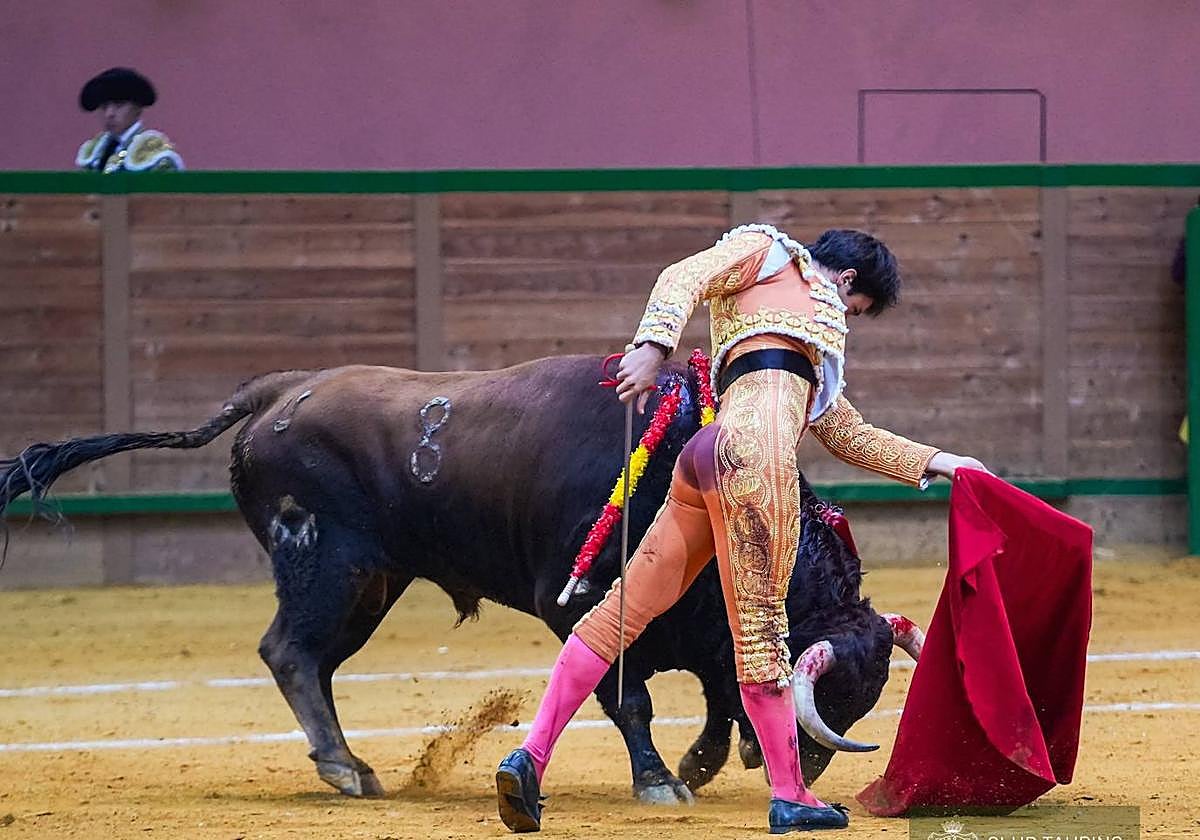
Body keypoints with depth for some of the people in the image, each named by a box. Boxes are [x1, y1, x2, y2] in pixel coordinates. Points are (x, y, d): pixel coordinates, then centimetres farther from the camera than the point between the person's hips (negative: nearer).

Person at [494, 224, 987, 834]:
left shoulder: (814, 353, 39)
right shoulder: (767, 253, 16)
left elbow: (849, 435, 43)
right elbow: (683, 279, -2)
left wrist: (931, 462, 42)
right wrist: (653, 346, -19)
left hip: (706, 462, 10)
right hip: (755, 440, -10)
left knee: (626, 610, 3)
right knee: (761, 624, -7)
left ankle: (530, 757, -1)